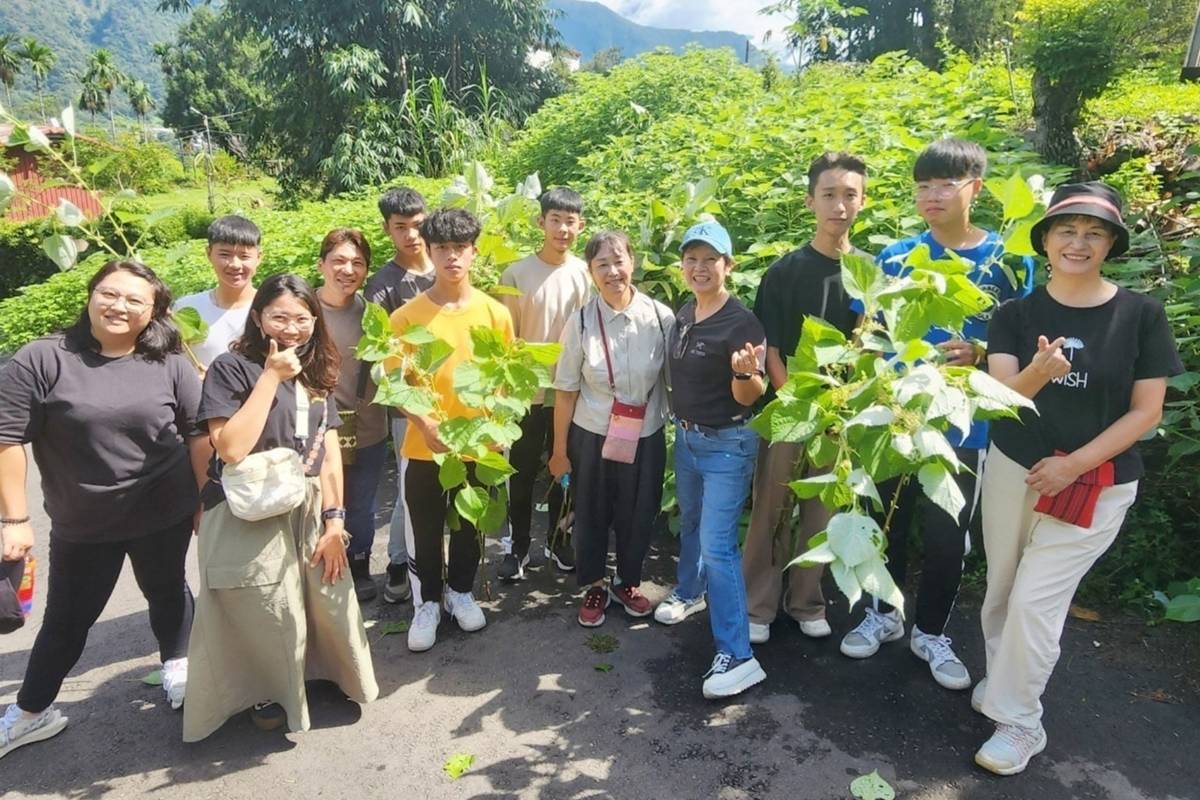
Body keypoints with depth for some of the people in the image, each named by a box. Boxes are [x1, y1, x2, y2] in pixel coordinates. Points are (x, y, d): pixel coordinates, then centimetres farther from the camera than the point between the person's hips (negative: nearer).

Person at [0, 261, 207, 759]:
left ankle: (176, 665, 46)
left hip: (165, 515, 1)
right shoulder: (41, 360, -11)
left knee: (166, 591, 20)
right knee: (66, 619, 14)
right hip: (81, 524, 0)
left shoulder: (170, 365, -6)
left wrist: (205, 502, 0)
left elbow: (199, 437, -1)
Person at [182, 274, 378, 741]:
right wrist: (272, 376, -20)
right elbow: (232, 449, -22)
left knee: (328, 600, 12)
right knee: (268, 614, 5)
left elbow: (329, 449, 6)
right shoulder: (233, 367, -10)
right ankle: (267, 692, 34)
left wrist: (334, 519, 0)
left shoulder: (317, 373, 8)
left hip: (309, 510, 5)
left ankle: (319, 671, 41)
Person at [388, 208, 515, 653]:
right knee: (424, 531, 12)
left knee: (469, 526, 18)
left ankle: (460, 591, 40)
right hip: (424, 446, -1)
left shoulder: (495, 313, -3)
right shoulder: (407, 316, -7)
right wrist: (425, 425, -17)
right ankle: (426, 603, 33)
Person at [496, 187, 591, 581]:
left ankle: (559, 542, 32)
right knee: (522, 474, 10)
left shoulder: (586, 274, -1)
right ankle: (517, 547, 26)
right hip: (527, 391, -2)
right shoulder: (516, 274, -6)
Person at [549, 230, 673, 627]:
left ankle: (628, 582, 41)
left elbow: (674, 379, 1)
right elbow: (566, 390, -5)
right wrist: (559, 449, 0)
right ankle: (594, 586, 38)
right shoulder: (581, 321, -11)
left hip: (646, 437, 1)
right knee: (591, 515, 14)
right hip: (591, 436, -1)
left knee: (638, 515, 15)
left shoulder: (661, 317, -9)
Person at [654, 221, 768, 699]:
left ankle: (737, 656, -1)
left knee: (717, 544, -10)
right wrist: (678, 419, 4)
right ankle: (690, 592, 49)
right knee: (690, 523, 25)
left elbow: (747, 397, -19)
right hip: (686, 436, 8)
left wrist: (747, 372, -39)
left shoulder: (741, 322, -18)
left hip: (727, 443, -7)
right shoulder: (684, 313, 4)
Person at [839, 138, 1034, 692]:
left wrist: (979, 353, -20)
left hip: (962, 425, -1)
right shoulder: (894, 257, 2)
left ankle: (930, 632, 31)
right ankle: (883, 613, 36)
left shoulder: (1008, 261, -2)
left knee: (948, 537, 9)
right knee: (887, 522, 14)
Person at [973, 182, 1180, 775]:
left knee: (1034, 601, -4)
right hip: (1011, 471, 3)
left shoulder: (1141, 314, -6)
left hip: (1096, 486, -2)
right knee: (1002, 592, 12)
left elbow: (1147, 412, -6)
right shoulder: (1017, 314, -2)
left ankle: (1018, 721, 15)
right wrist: (1037, 373, -36)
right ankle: (1003, 680, 36)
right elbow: (999, 394, -14)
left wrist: (1074, 465, -15)